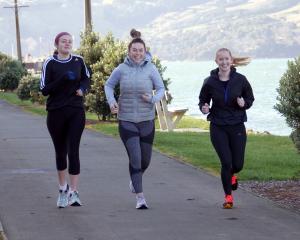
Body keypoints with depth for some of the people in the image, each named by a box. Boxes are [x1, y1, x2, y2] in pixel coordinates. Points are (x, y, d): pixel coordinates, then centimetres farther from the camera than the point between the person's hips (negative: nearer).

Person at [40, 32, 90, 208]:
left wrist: (82, 88, -2)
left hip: (76, 112, 1)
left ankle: (73, 192, -9)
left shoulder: (78, 61, 3)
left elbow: (86, 78, 19)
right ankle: (63, 188, 31)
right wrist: (62, 80, -22)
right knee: (61, 152, 11)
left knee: (73, 151, -9)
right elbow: (44, 90, -8)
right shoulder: (50, 63, -5)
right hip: (56, 112, -1)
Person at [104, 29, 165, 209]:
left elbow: (161, 89, 2)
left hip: (147, 120, 2)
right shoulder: (122, 69, -3)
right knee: (135, 157, -12)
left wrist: (153, 99, -19)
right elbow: (109, 85, 11)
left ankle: (135, 179, 46)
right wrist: (111, 101, -7)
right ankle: (140, 197, -8)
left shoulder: (151, 69, -5)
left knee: (145, 159, 13)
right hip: (126, 120, -1)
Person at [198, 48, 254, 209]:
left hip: (237, 126, 1)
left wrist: (244, 103, -14)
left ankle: (232, 175, 42)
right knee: (226, 162, -9)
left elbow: (250, 98, 8)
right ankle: (228, 196, 10)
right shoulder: (210, 82, -5)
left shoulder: (240, 80, -4)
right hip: (218, 127, -1)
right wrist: (204, 108, -14)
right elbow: (202, 101, 8)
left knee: (238, 164, 3)